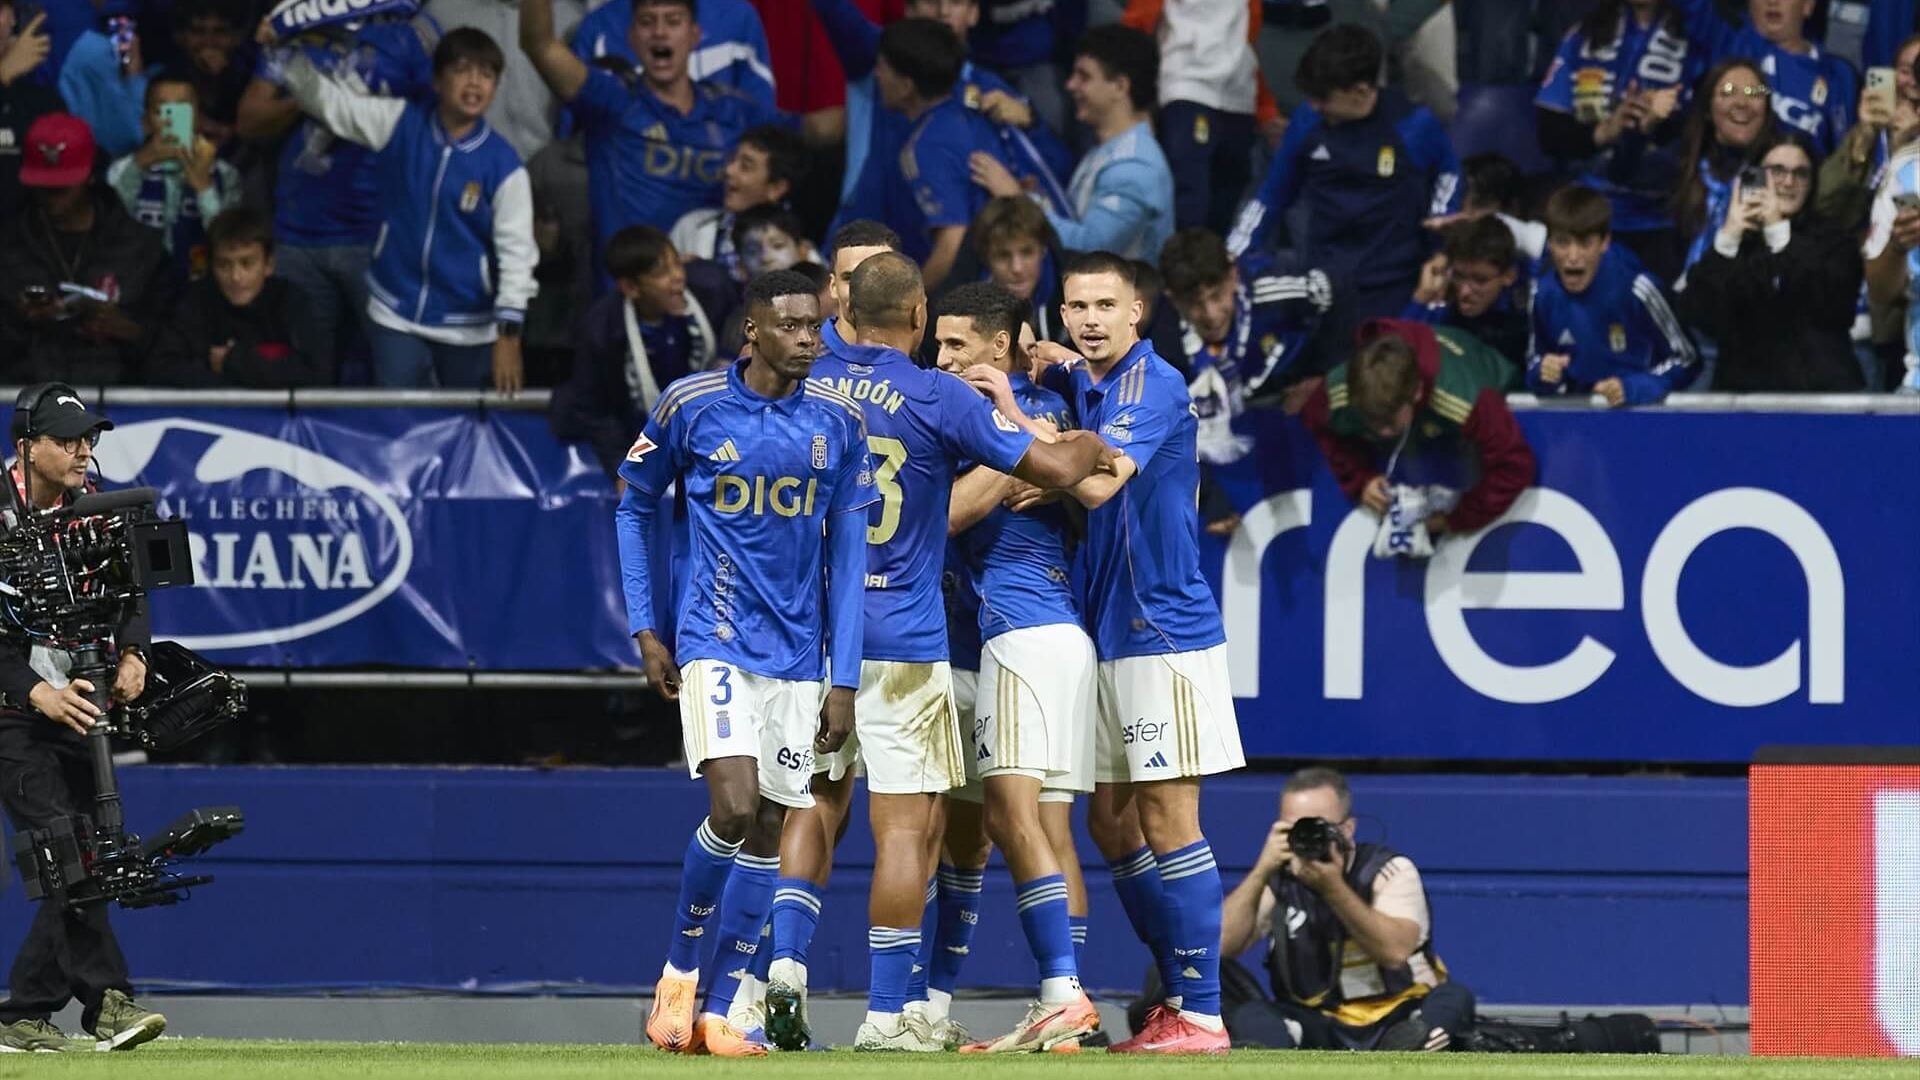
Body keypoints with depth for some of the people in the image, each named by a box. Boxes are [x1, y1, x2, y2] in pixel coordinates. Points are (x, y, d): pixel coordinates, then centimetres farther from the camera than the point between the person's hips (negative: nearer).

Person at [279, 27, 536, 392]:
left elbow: (516, 251, -12)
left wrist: (509, 335, -17)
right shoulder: (401, 125, -5)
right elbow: (326, 100, -1)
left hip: (469, 327, -2)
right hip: (395, 316, 2)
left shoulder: (503, 165, -13)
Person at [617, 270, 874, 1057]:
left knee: (769, 832, 4)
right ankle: (680, 969, 4)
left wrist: (843, 680, 0)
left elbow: (847, 552, 4)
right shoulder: (691, 406, -5)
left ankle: (718, 1011, 13)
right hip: (715, 642, -3)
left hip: (798, 657, 3)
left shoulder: (838, 422, 1)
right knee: (734, 809, -19)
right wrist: (645, 630, 4)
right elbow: (634, 508, 9)